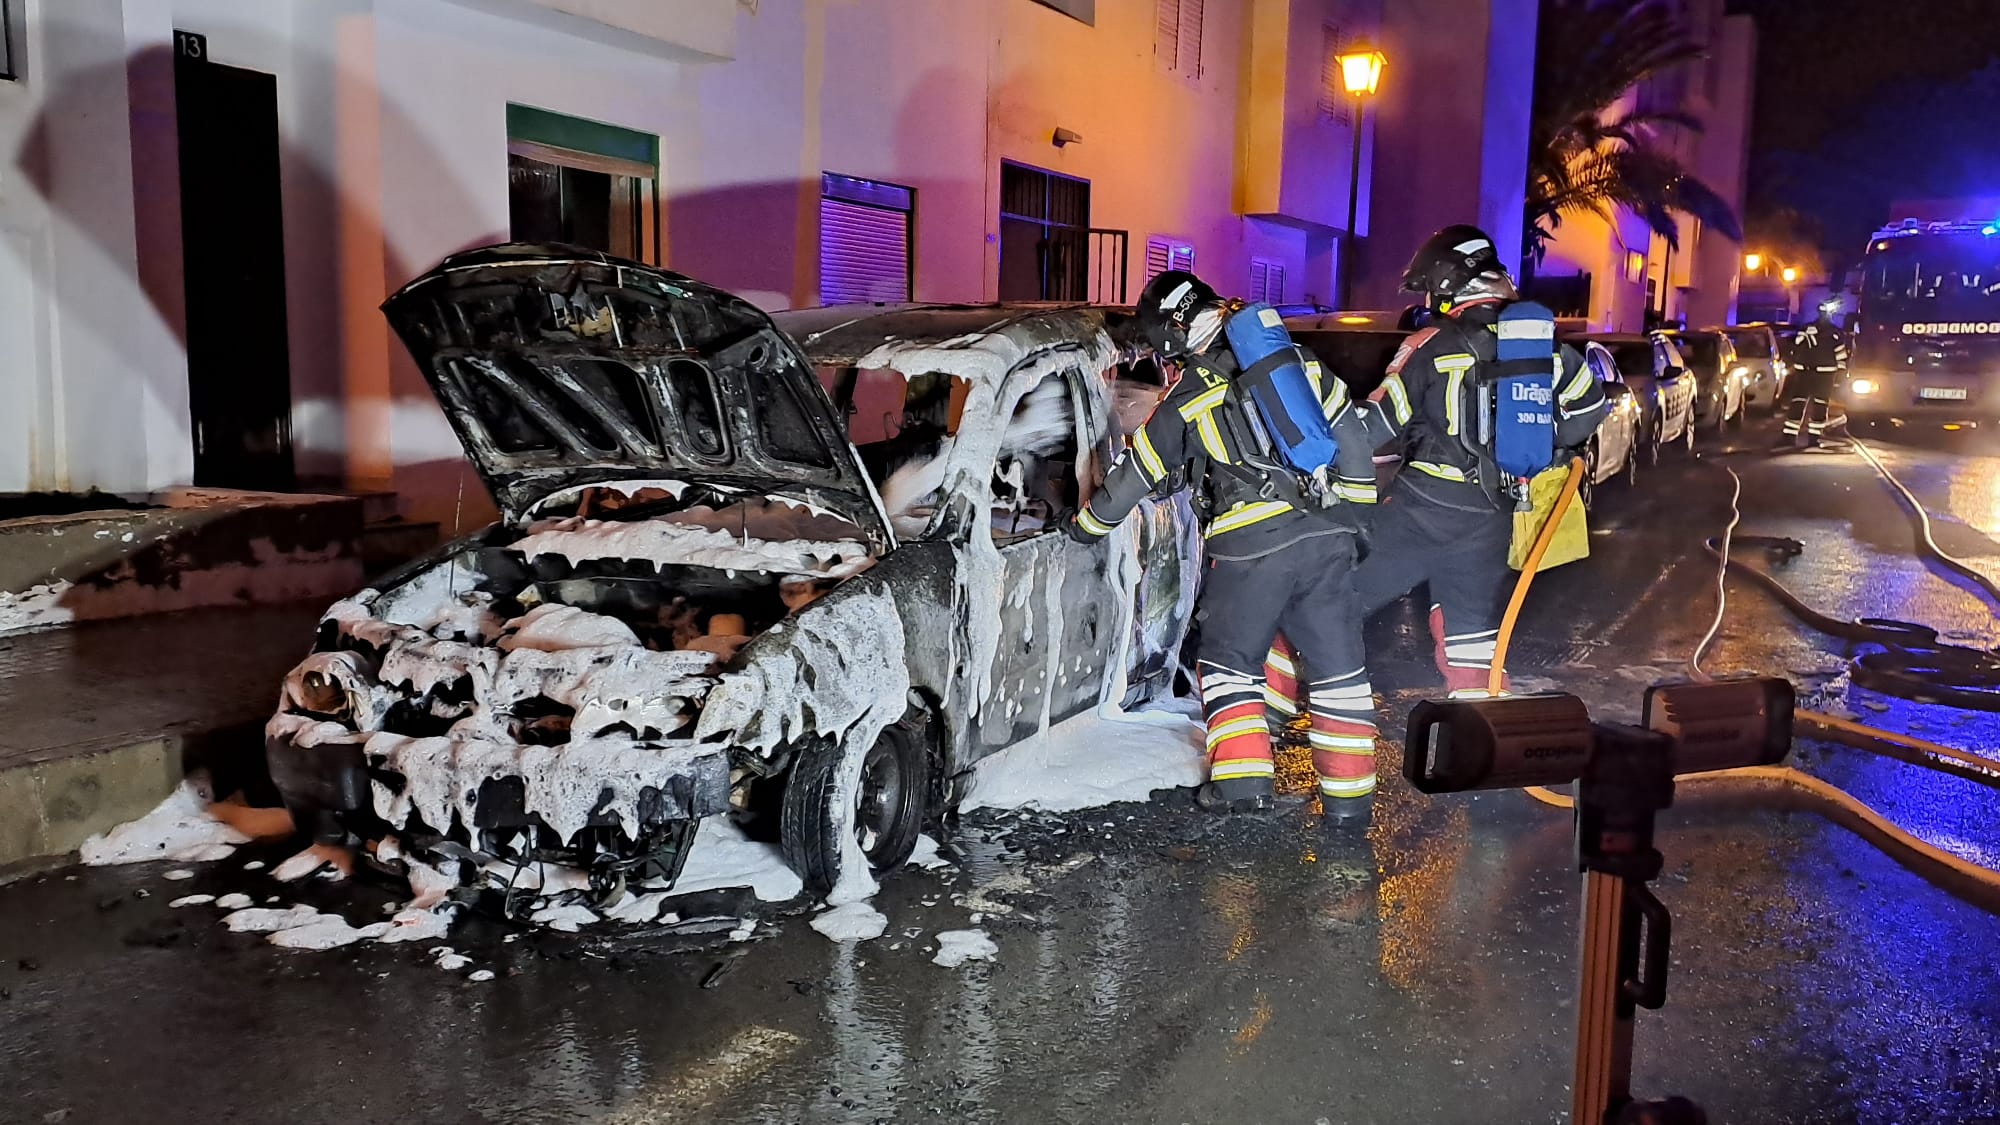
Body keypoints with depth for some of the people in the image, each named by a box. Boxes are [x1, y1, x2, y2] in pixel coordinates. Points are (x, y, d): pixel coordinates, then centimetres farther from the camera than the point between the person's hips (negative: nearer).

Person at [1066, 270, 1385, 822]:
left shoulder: (1183, 405, 0)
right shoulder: (1298, 362, 10)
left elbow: (1132, 478, 9)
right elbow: (1353, 435, 12)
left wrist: (1084, 524, 24)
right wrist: (1352, 507, 21)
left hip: (1252, 549, -4)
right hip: (1327, 537, 4)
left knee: (1227, 659, 14)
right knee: (1337, 665, 11)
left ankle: (1245, 778, 7)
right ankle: (1348, 794, 14)